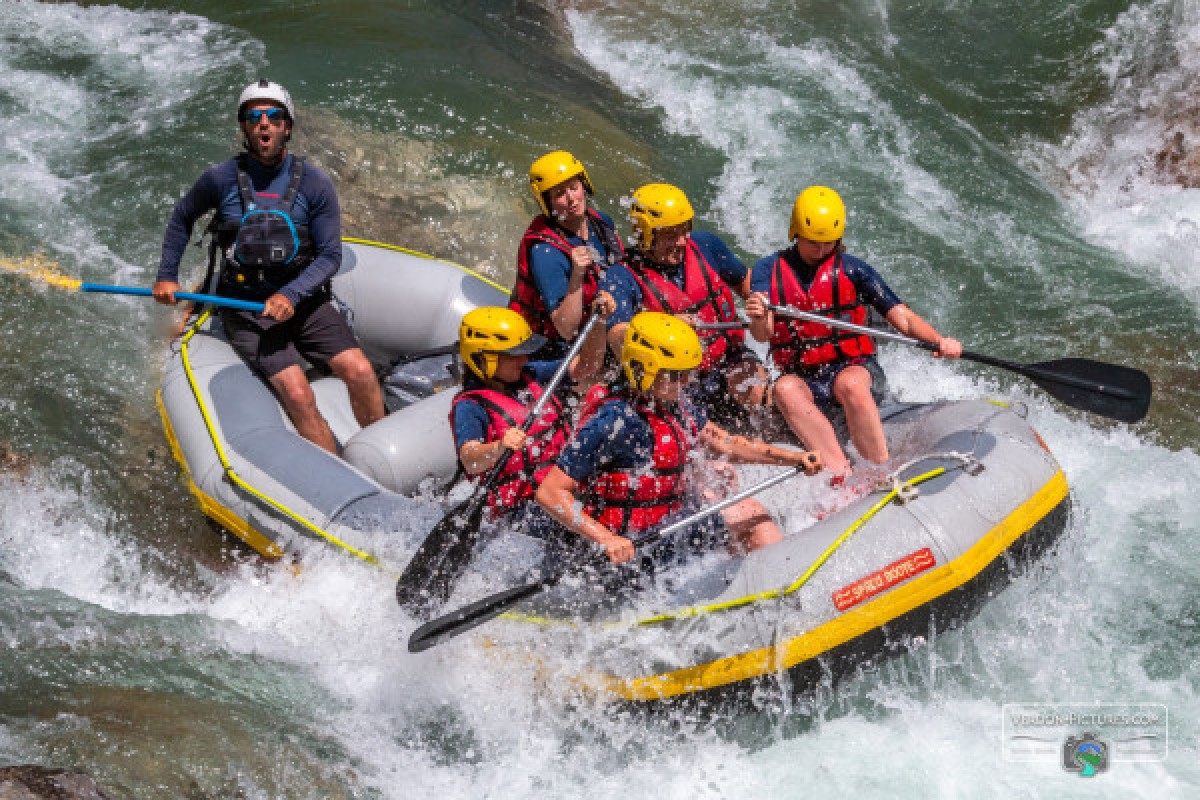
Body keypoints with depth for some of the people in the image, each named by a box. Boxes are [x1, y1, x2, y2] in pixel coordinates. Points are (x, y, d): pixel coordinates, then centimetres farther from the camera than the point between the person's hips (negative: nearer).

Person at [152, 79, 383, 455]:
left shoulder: (315, 184, -3)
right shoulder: (222, 179, -4)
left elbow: (330, 255, -4)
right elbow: (182, 217, 16)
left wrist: (291, 295, -19)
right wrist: (167, 276, 11)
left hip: (301, 299, 2)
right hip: (245, 308, -2)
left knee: (361, 373, -19)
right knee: (298, 395, -23)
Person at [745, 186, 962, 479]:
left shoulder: (852, 270, 2)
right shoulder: (769, 271, 4)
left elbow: (901, 317, -5)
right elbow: (763, 334, -8)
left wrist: (939, 341, -24)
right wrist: (758, 319, -33)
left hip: (854, 366, -1)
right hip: (802, 377, 1)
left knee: (850, 383, -36)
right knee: (785, 388, -34)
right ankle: (843, 475, -43)